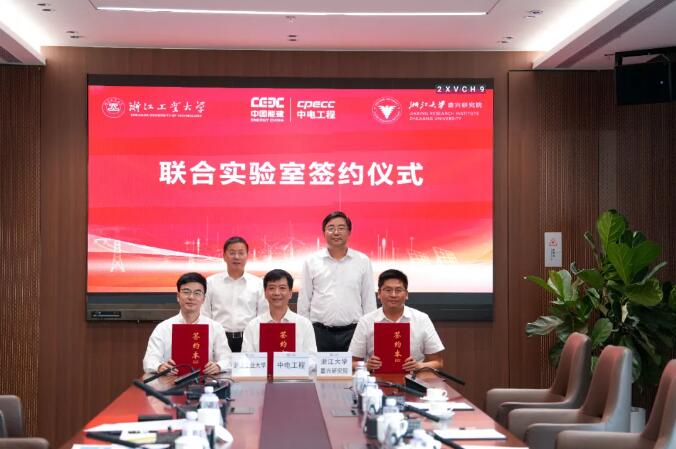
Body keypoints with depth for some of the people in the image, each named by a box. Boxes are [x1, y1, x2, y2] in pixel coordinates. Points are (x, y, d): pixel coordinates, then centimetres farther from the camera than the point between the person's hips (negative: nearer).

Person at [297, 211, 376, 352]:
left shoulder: (362, 261, 5)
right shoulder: (311, 262, 5)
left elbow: (369, 300, 8)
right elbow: (304, 300, 9)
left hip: (353, 332, 0)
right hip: (320, 332, 0)